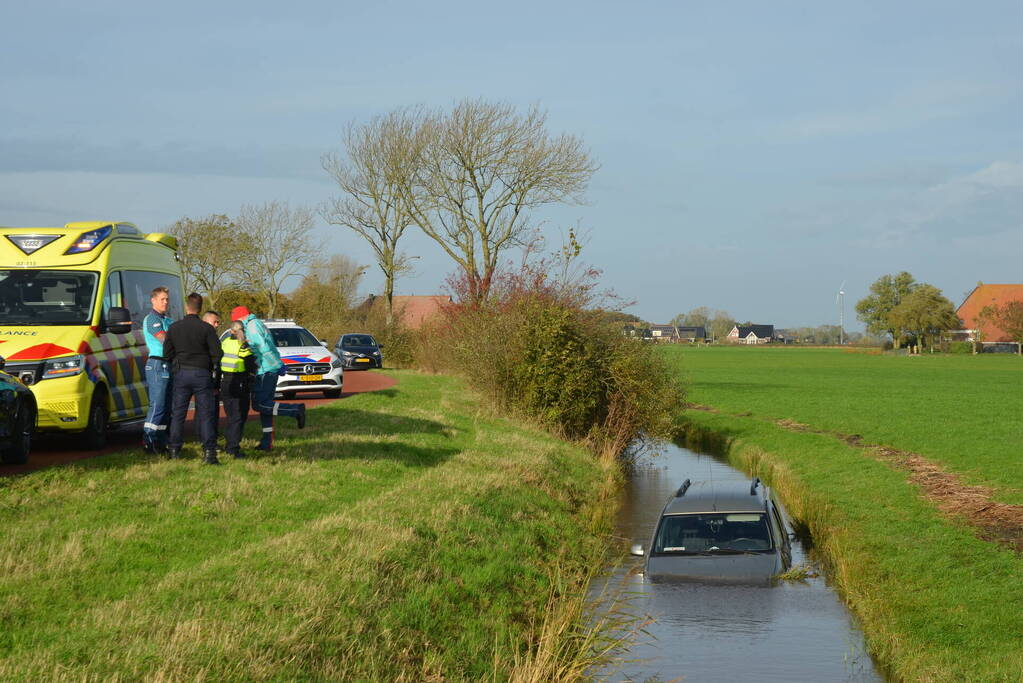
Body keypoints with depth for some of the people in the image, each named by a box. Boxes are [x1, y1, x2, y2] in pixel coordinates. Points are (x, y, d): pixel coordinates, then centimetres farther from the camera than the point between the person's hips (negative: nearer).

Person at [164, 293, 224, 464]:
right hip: (202, 374, -2)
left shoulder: (174, 328, 1)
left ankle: (174, 450, 12)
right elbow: (217, 353, -8)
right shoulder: (206, 328, -7)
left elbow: (167, 352, 5)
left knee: (177, 413, 10)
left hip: (181, 373, 2)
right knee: (205, 414, 0)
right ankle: (209, 451, -7)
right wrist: (214, 368, 11)